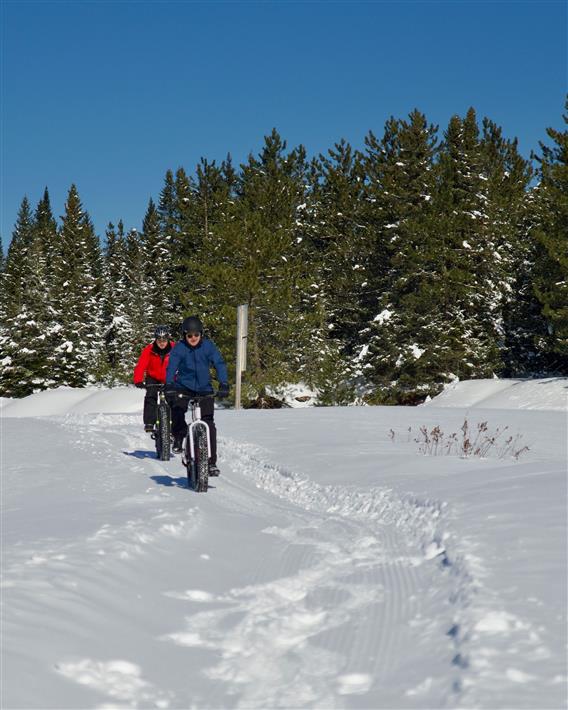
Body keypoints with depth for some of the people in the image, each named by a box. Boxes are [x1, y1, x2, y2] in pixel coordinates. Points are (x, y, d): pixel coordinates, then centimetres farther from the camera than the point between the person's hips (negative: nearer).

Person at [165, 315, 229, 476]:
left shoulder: (208, 346, -8)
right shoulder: (179, 348, -11)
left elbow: (219, 364, -14)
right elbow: (171, 367, -21)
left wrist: (224, 384, -29)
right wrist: (169, 386, -37)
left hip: (204, 388, 0)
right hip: (183, 387, 0)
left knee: (209, 424, -9)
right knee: (177, 409, -30)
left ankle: (211, 462, -1)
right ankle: (178, 436, 1)